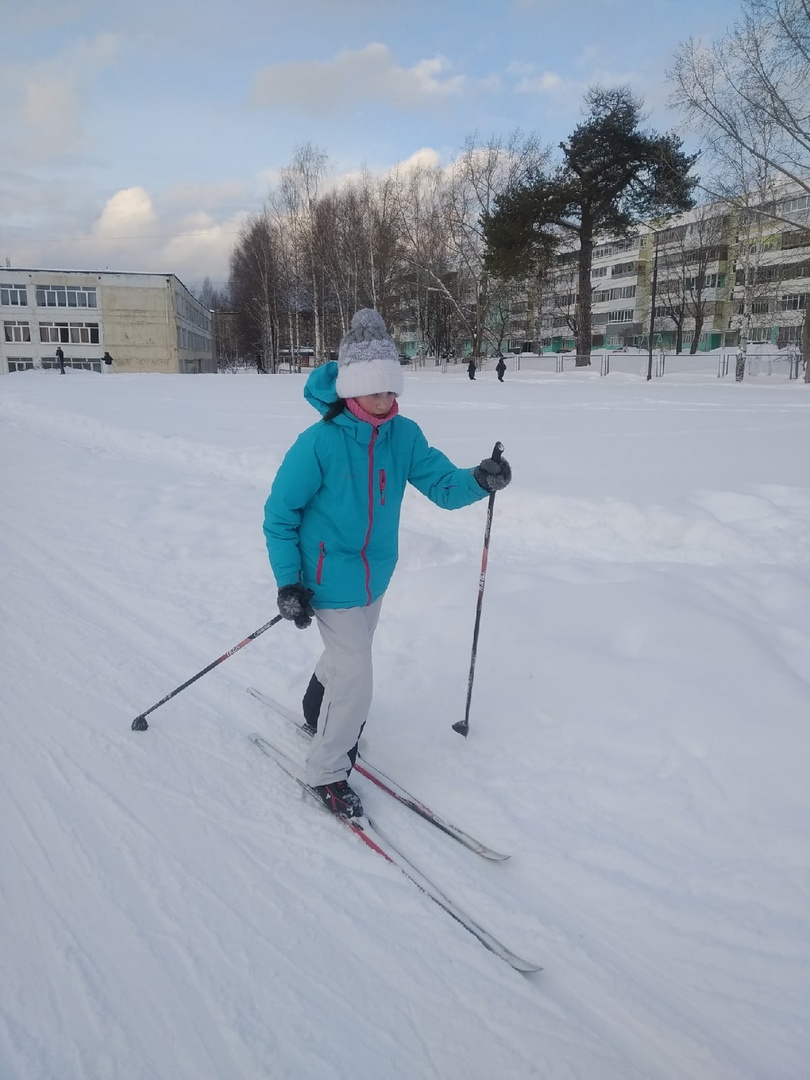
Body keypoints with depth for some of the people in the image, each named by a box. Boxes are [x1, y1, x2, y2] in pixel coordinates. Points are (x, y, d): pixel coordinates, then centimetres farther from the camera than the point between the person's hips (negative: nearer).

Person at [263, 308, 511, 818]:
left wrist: (479, 480, -31)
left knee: (347, 654, 26)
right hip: (331, 579, -6)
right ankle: (327, 770, 18)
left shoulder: (404, 435, -7)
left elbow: (443, 485, -9)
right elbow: (280, 515, -14)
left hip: (376, 575, 6)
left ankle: (319, 711, 56)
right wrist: (288, 583, -15)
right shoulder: (319, 443, -22)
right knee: (355, 676, -5)